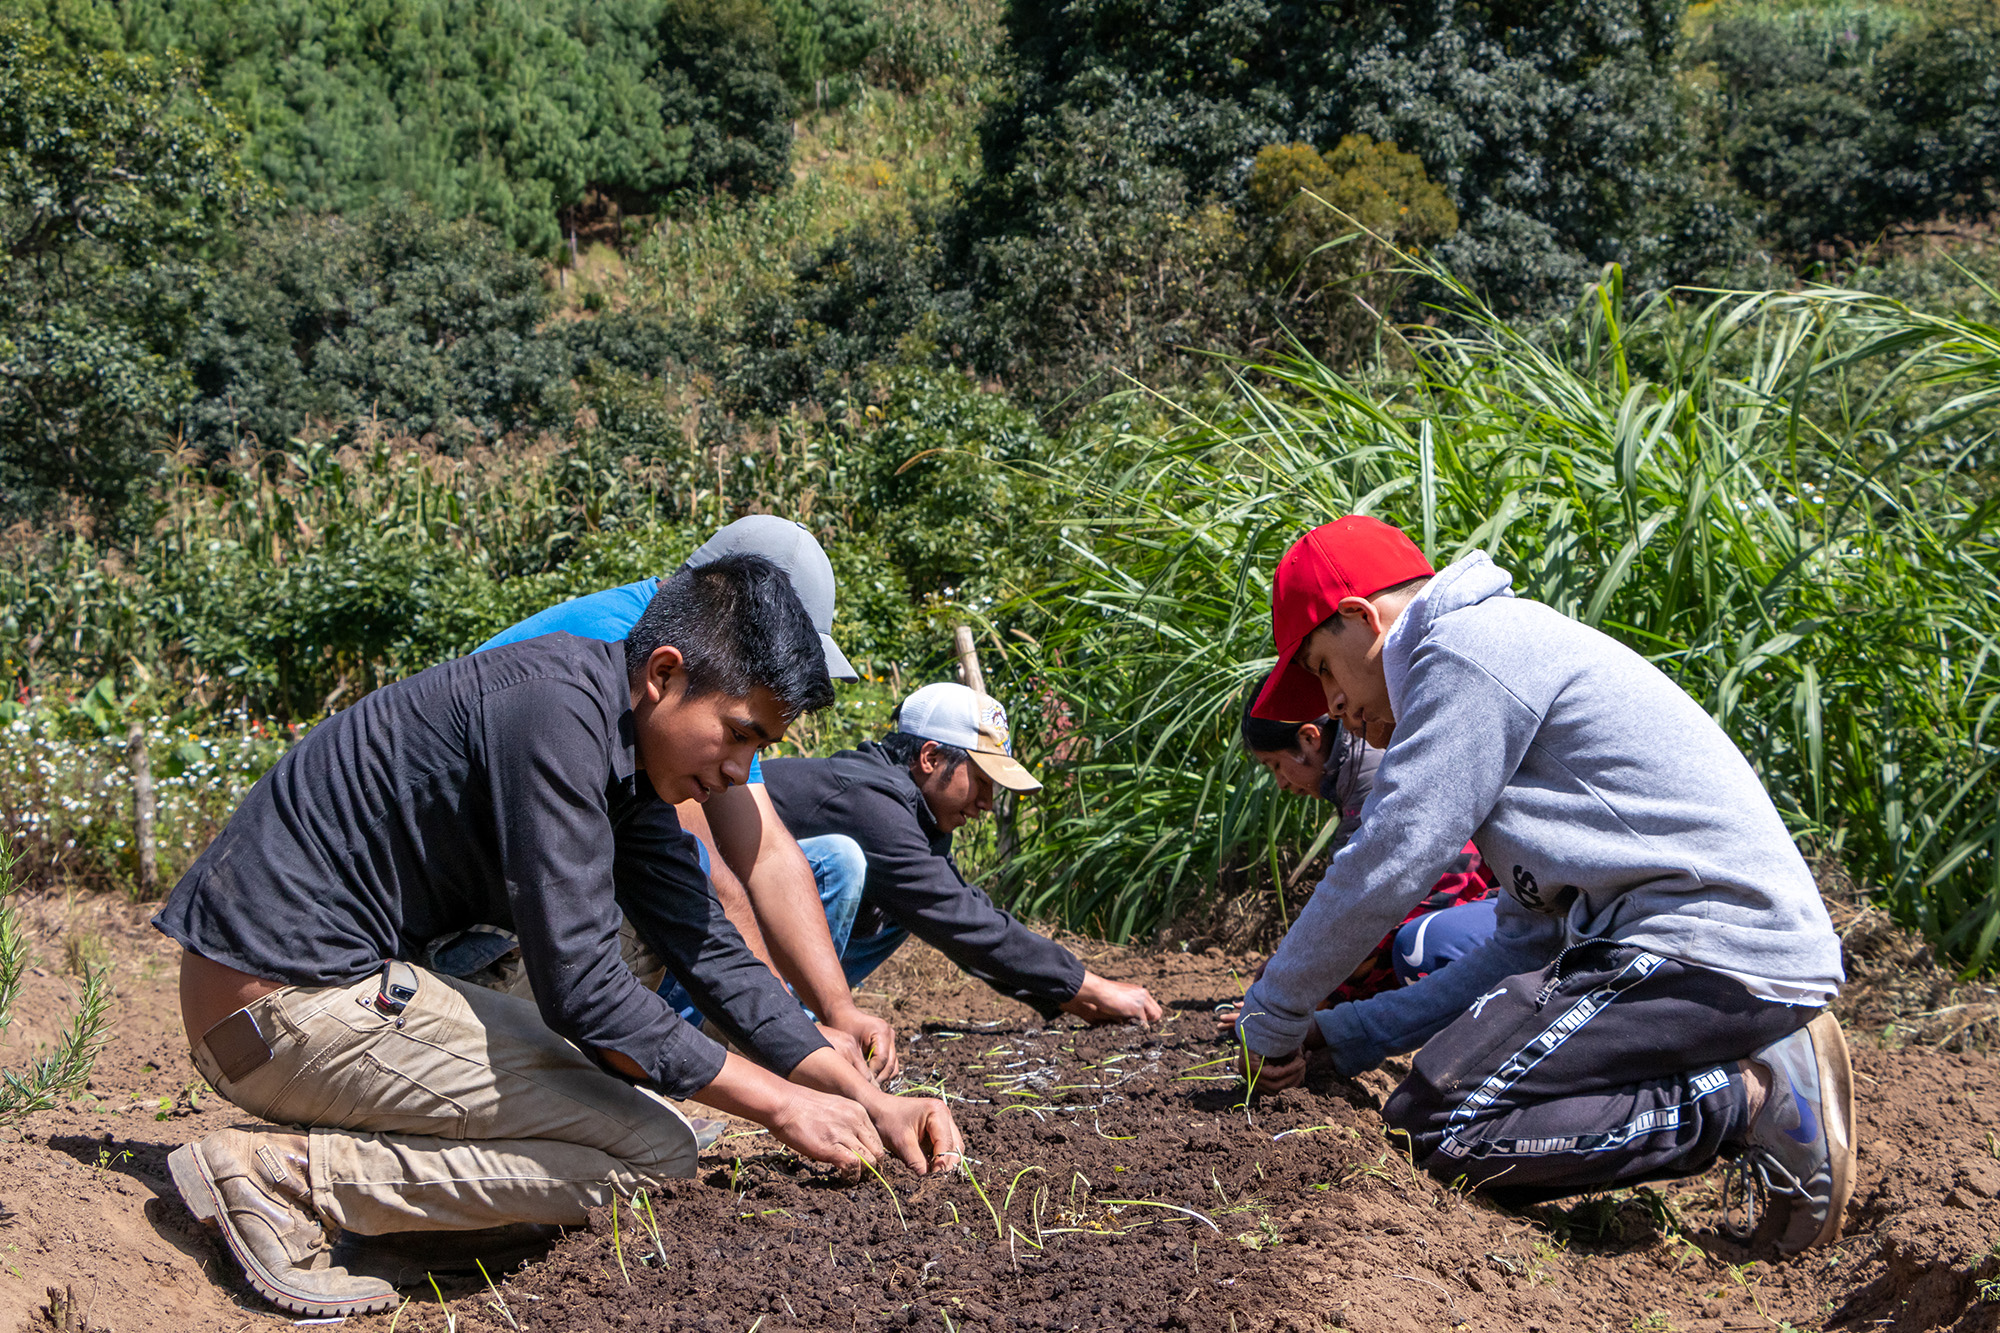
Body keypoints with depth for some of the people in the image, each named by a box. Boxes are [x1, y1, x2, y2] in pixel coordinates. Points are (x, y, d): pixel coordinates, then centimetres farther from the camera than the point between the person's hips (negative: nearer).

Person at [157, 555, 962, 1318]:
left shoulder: (624, 759, 10)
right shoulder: (558, 709, -21)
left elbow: (708, 948, 12)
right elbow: (581, 987, -23)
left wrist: (870, 1102, 5)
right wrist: (779, 1106, -15)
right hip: (287, 995, -10)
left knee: (620, 1084, 19)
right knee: (652, 1151, -9)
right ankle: (288, 1174, -12)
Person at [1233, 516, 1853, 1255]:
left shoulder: (1468, 647, -5)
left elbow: (1387, 865, -12)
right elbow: (1528, 943, 21)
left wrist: (1273, 1015, 2)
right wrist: (1341, 1036, 17)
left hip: (1712, 949, -11)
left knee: (1437, 1123, -15)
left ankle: (1753, 1101, -10)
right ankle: (1761, 1070, 6)